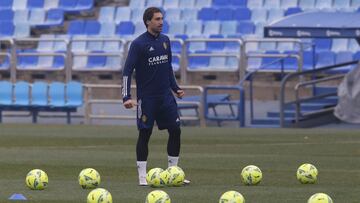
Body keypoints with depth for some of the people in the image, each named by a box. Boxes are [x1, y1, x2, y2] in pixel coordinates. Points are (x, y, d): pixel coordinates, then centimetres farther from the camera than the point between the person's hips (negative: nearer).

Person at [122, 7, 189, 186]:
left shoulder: (165, 40, 9)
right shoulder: (138, 44, -10)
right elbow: (127, 71, -13)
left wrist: (175, 88, 19)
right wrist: (126, 97, -20)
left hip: (165, 96, 6)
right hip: (146, 97, -6)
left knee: (175, 130, 2)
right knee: (145, 134, -1)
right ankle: (142, 177, 5)